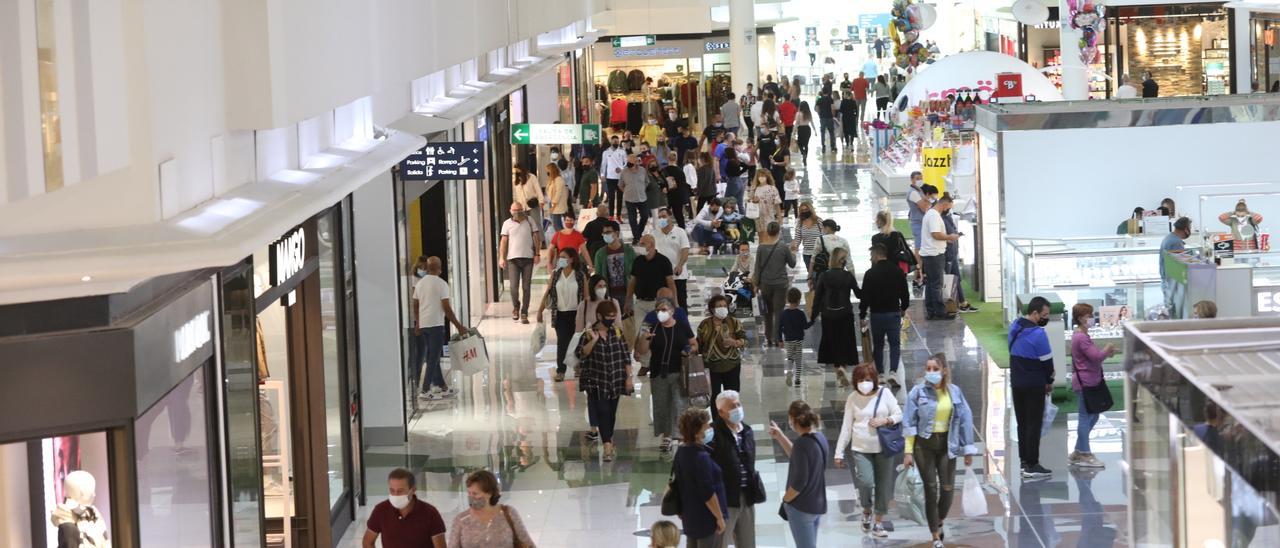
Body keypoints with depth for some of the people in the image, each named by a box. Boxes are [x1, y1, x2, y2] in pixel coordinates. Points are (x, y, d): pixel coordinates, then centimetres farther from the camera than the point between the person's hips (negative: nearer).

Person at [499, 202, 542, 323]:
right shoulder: (507, 224, 4)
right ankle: (516, 308, 17)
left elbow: (536, 237, 7)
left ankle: (524, 314, 7)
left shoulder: (529, 221, 6)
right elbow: (503, 241, 2)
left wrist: (537, 254, -1)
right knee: (514, 286, -9)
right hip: (513, 258, -1)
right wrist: (501, 257, -6)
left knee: (526, 287, 1)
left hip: (528, 258, 1)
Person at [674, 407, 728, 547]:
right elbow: (708, 492, -24)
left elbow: (677, 482, 14)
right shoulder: (700, 457, -24)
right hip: (705, 516, -9)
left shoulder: (681, 452, 4)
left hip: (690, 514, 9)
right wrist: (719, 517, -16)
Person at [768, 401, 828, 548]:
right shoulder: (819, 437, 2)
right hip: (817, 503, 9)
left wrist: (785, 500, -9)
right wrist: (779, 436, 15)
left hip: (802, 507, -9)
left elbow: (799, 482, -24)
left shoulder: (802, 443, -25)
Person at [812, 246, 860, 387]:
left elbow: (817, 296, -3)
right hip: (845, 314, -1)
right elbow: (859, 294, -2)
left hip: (828, 315, 1)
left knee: (831, 342, 15)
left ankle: (838, 368, 18)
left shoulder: (824, 276, -6)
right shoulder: (848, 276, -9)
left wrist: (813, 315, 4)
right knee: (845, 342, 7)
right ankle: (842, 366, -15)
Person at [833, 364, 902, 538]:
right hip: (860, 449, -1)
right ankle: (866, 511, 14)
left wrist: (884, 421, -18)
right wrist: (839, 453, 2)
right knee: (866, 482, -17)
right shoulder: (853, 398, -1)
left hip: (883, 448, 1)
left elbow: (898, 415, 2)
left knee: (883, 486, 4)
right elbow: (846, 427, 2)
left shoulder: (885, 393, -2)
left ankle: (879, 523, 17)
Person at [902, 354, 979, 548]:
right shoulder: (918, 392, -6)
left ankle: (939, 522, 29)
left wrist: (968, 450, 4)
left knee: (948, 488, 0)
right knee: (931, 489, 0)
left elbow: (965, 419, 5)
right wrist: (908, 452, -8)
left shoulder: (954, 392, 0)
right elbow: (909, 423, -4)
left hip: (946, 444, 2)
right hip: (924, 444, -2)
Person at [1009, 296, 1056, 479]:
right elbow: (1047, 360, -13)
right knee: (1034, 424, -2)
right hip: (1034, 385, -8)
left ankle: (1024, 462, 19)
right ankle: (1032, 465, -1)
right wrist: (1050, 382, 4)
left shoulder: (1014, 328, 5)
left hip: (1016, 382, 8)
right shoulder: (1037, 334, -20)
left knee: (1022, 422, 15)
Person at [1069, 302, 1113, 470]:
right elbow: (1096, 356, -24)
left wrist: (1106, 352, 6)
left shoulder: (1080, 335, 15)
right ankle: (1084, 455, 3)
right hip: (1085, 382, -11)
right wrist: (1107, 349, -6)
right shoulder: (1081, 338, -19)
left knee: (1092, 416, 16)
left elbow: (1093, 354, 22)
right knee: (1086, 417, -4)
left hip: (1089, 382, 11)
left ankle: (1078, 453, 22)